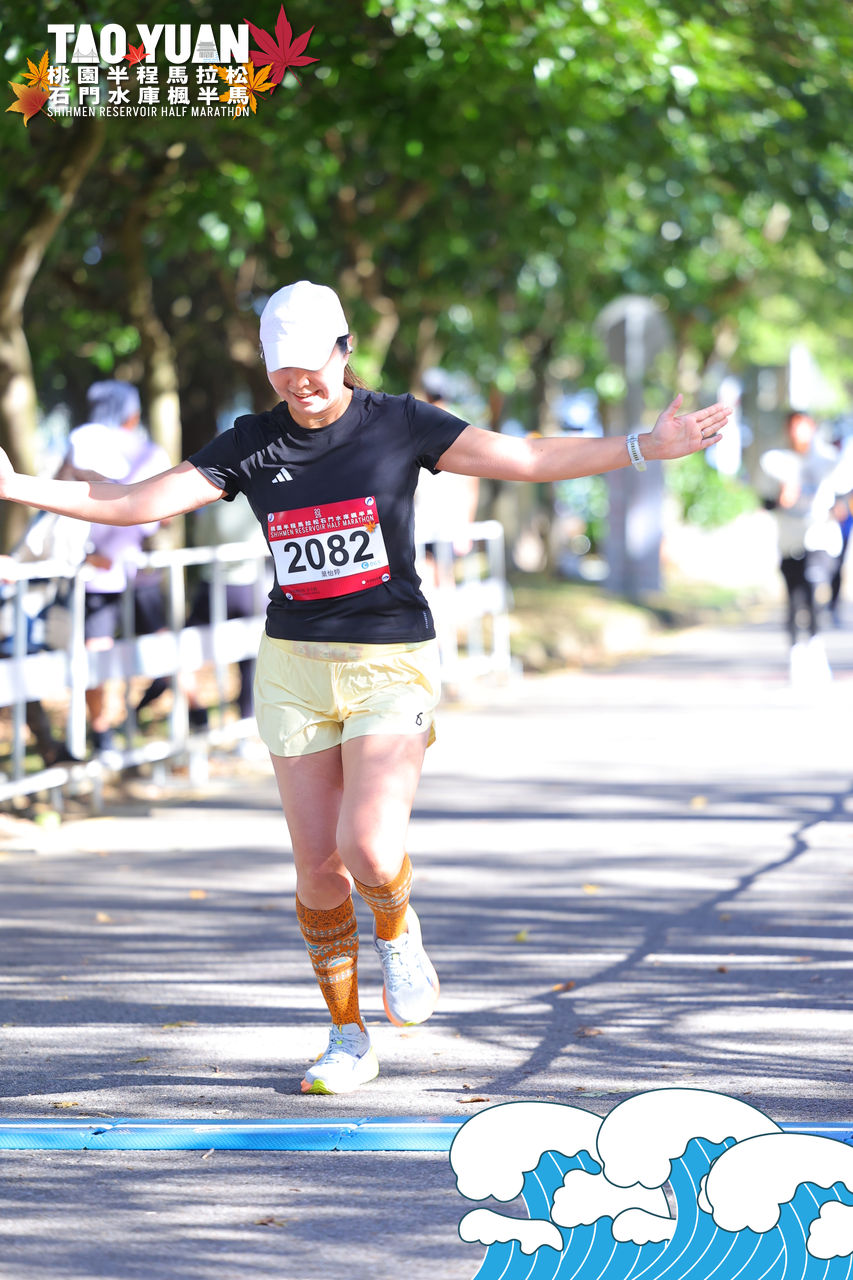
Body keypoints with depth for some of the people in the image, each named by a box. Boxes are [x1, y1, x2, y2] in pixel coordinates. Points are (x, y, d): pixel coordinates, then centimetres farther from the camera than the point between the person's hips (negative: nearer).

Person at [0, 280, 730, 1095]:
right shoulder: (251, 445, 3)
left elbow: (527, 460, -5)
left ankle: (398, 935, 15)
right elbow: (139, 504, -1)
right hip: (294, 667, 3)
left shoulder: (398, 424, -2)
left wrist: (645, 448, -14)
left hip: (392, 666, -3)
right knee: (317, 866, 1)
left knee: (369, 851, -20)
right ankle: (348, 1042, 15)